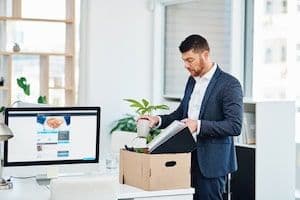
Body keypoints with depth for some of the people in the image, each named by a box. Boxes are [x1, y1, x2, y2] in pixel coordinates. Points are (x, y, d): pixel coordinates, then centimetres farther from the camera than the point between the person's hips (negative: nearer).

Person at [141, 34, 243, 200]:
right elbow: (181, 113, 22)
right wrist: (158, 120, 4)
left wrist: (199, 125, -25)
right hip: (188, 157, 7)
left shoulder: (229, 84, -11)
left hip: (211, 162, -6)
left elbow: (235, 126, -17)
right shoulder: (192, 80, 13)